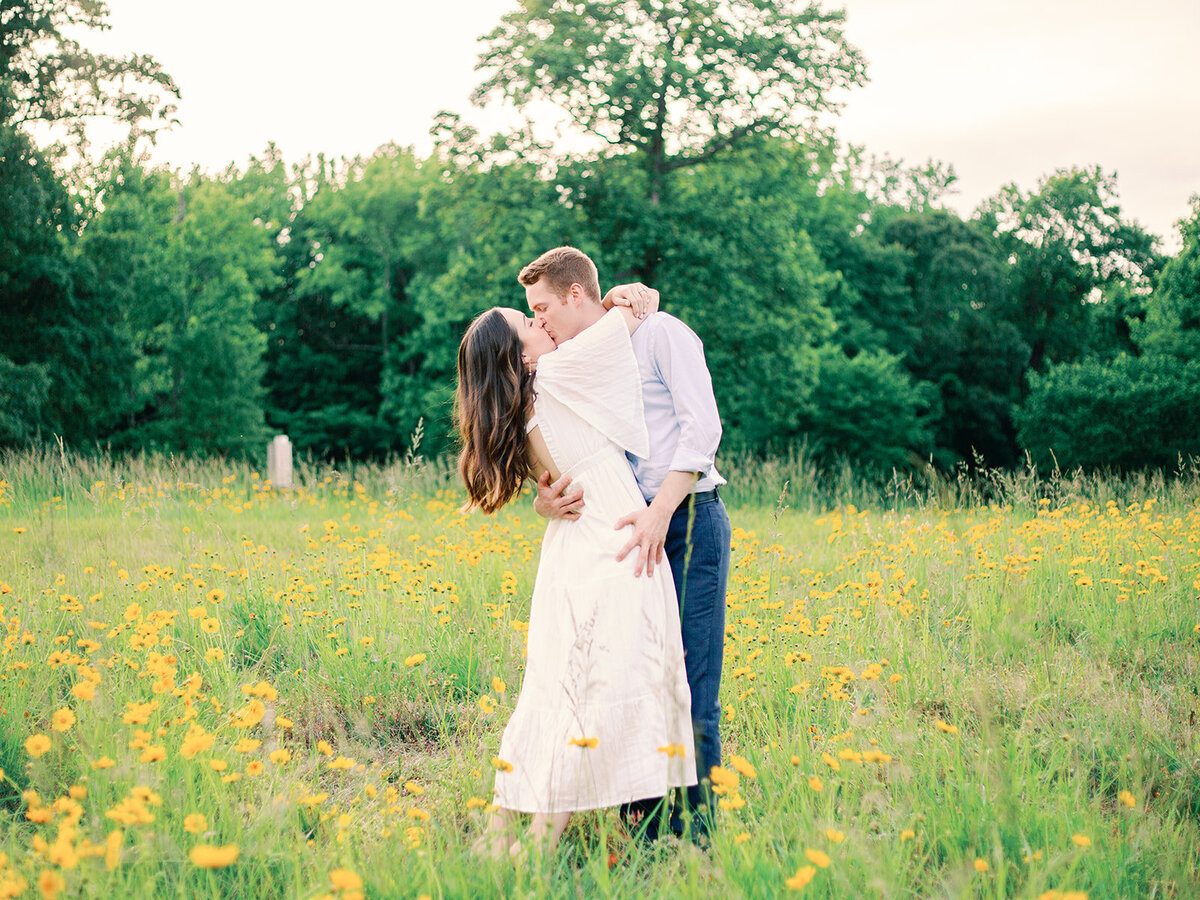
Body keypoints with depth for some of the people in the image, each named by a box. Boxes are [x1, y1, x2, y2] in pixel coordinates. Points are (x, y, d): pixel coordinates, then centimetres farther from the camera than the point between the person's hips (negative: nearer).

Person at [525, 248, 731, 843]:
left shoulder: (659, 334, -2)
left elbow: (702, 425, -13)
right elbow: (560, 465, 14)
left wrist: (660, 510, -24)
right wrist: (546, 502, -12)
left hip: (688, 521, -7)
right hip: (638, 530, 8)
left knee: (688, 690, -9)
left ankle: (694, 841, -4)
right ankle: (641, 833, 15)